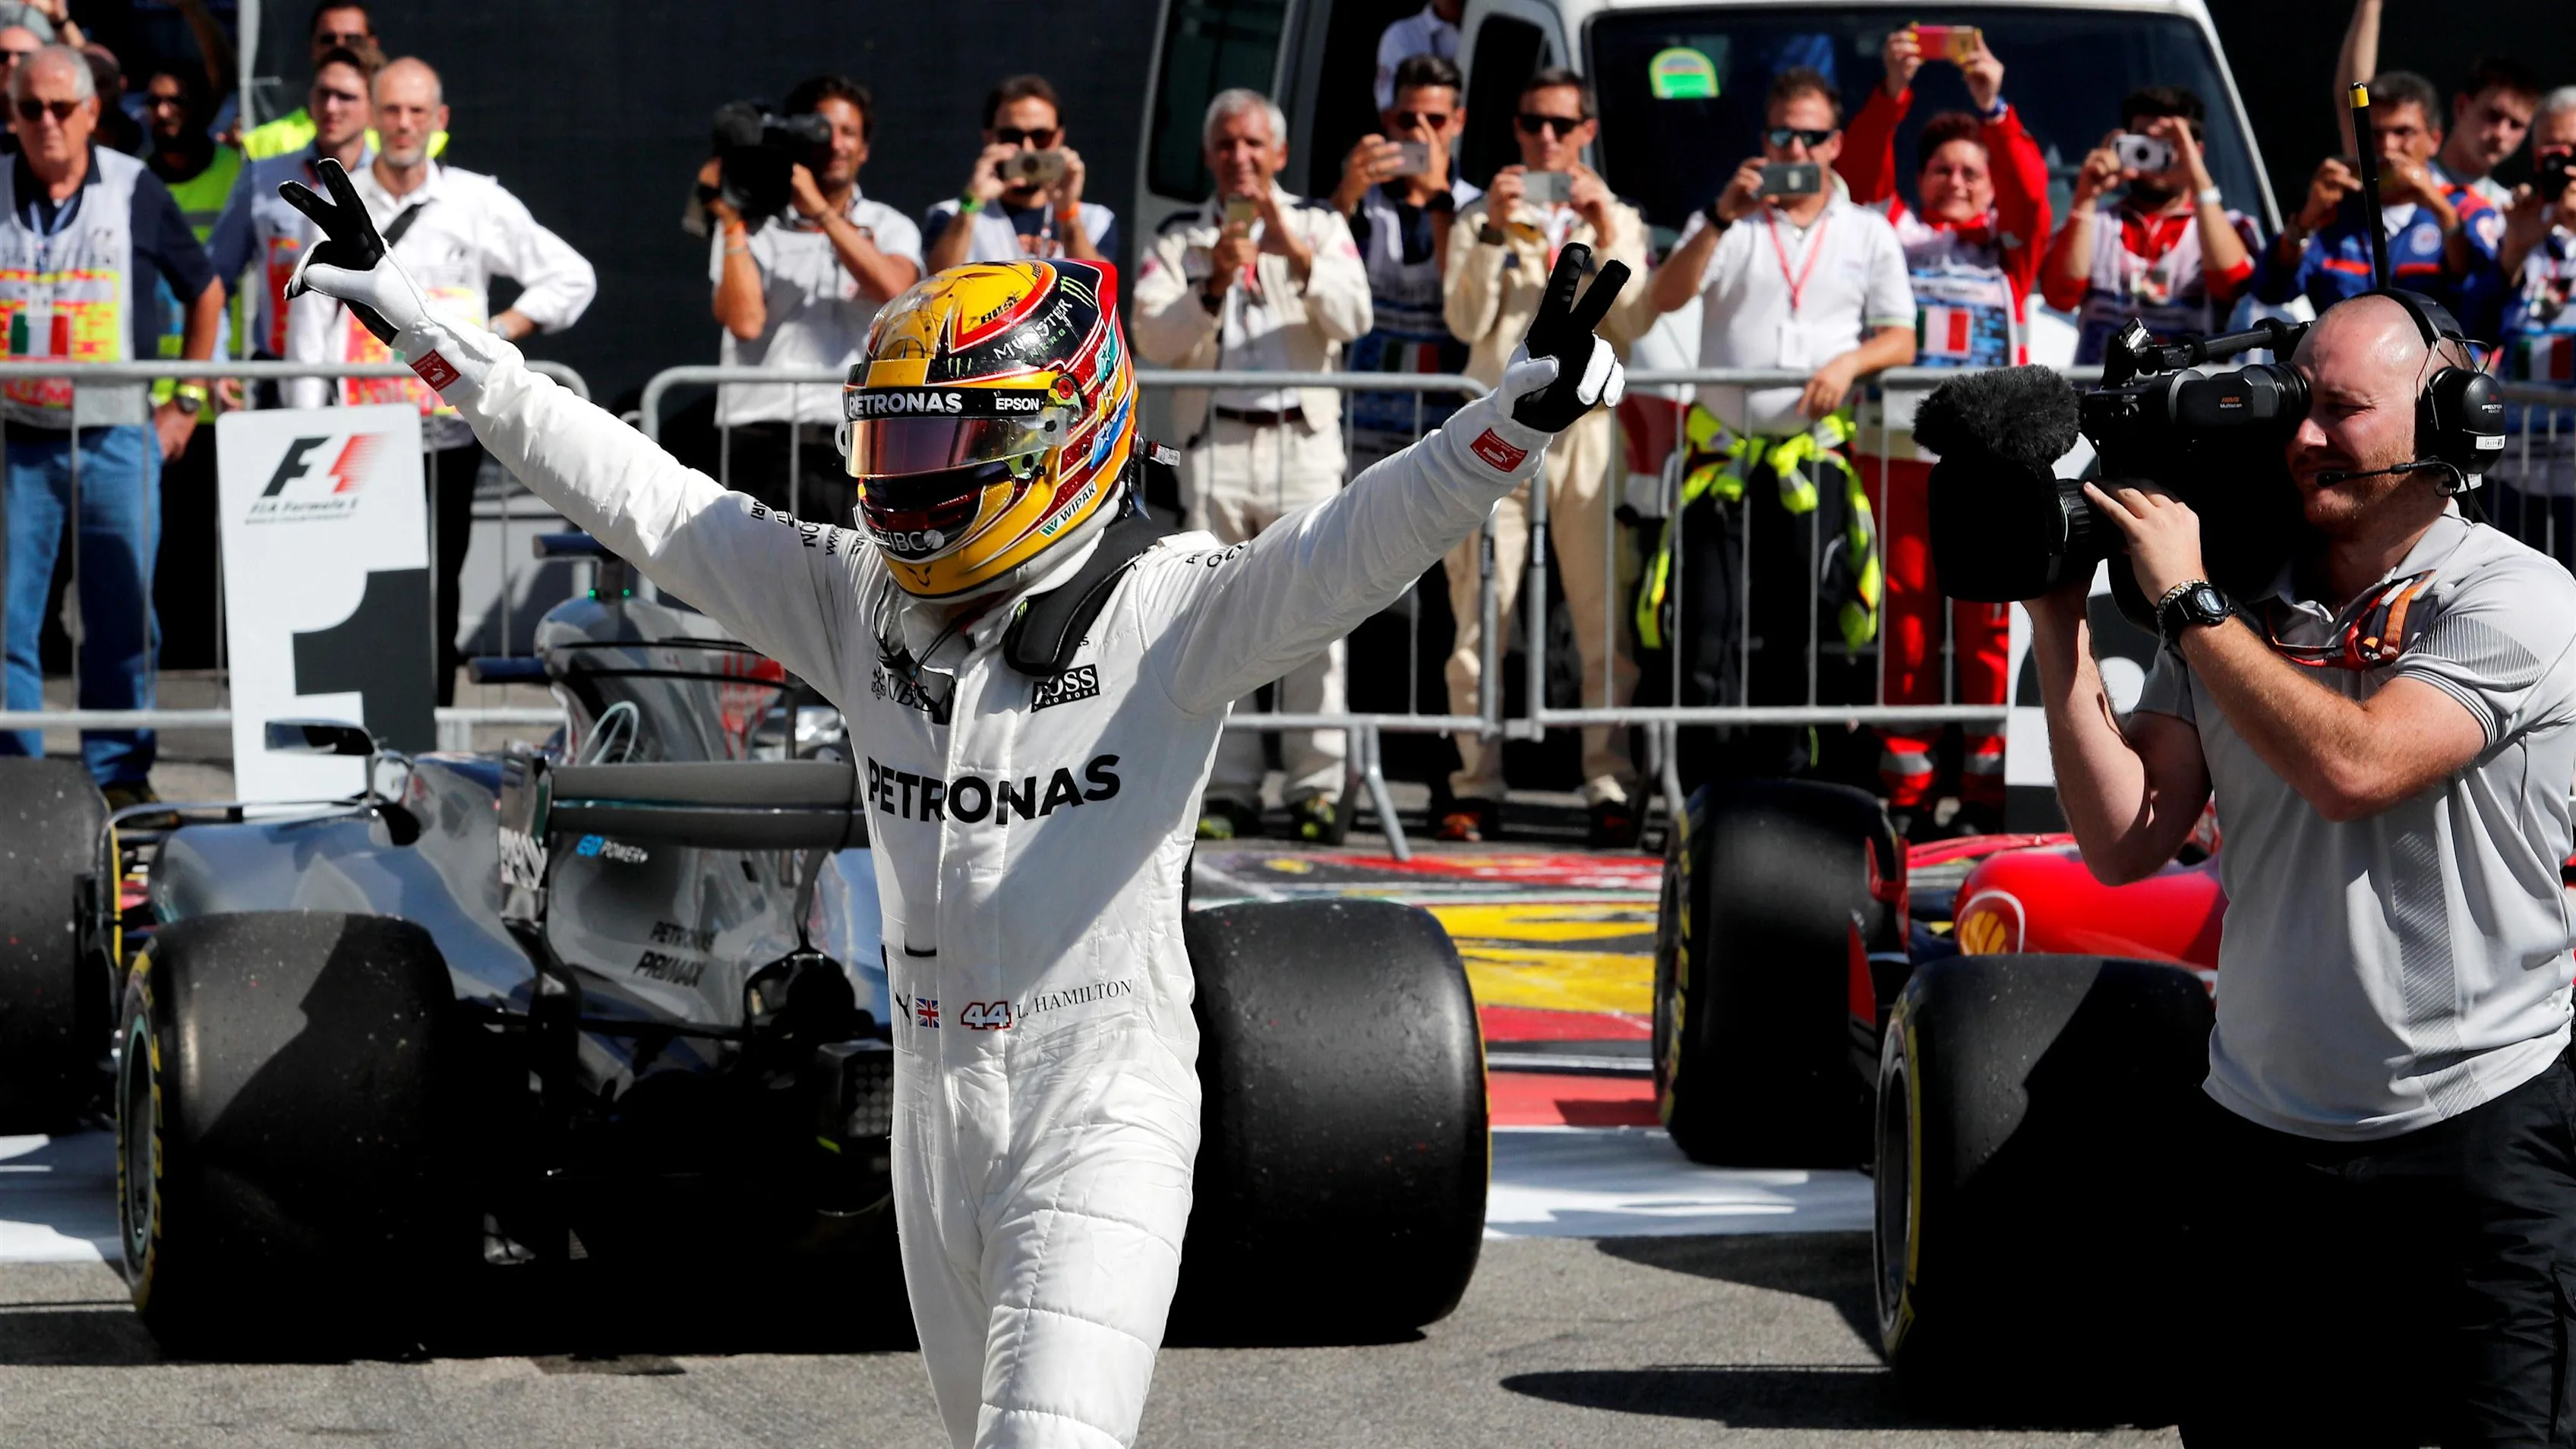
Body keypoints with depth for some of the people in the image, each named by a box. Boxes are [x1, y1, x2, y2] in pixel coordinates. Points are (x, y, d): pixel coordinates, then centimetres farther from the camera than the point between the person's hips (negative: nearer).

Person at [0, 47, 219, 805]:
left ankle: (120, 769, 10)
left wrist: (185, 404, 9)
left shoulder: (137, 192, 2)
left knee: (122, 614, 1)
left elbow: (206, 293, 14)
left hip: (115, 436, -1)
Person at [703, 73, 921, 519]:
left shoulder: (889, 228, 15)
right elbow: (744, 320, -5)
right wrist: (732, 222, -3)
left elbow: (893, 288, -9)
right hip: (763, 441, -1)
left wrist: (821, 211, -9)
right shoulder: (756, 227, 10)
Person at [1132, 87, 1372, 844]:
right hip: (1215, 443, 1)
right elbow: (1153, 338, 1)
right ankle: (1228, 788, 1)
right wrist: (1213, 287, -14)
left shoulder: (1320, 226, 14)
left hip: (1304, 440, -1)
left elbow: (1352, 318, -2)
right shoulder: (1181, 238, 14)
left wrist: (1298, 255, -14)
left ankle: (1317, 787, -5)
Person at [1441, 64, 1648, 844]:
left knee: (1605, 621, -5)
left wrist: (1606, 241, -8)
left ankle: (1610, 788, -4)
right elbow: (1466, 320, 1)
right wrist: (1492, 235, -8)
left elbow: (1634, 325, 2)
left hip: (1586, 423, 0)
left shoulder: (1618, 220, 16)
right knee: (1479, 618, -4)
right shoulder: (1479, 218, 14)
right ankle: (1477, 788, -2)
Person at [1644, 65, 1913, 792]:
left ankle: (1784, 780, 5)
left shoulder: (1868, 233, 14)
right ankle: (1710, 791, -5)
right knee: (1709, 631, -7)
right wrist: (1721, 220, -16)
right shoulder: (1725, 222, 11)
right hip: (1724, 457, 0)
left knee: (1796, 635, 0)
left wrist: (1851, 362, -10)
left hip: (1815, 460, 1)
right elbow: (1665, 298, -4)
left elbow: (1900, 340, 11)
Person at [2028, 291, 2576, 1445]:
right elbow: (2123, 841, 2)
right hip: (2267, 1140, 5)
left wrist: (2186, 602, -14)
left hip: (2476, 1133, -5)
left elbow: (2353, 767, -21)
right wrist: (2060, 623, -4)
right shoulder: (2245, 608, 8)